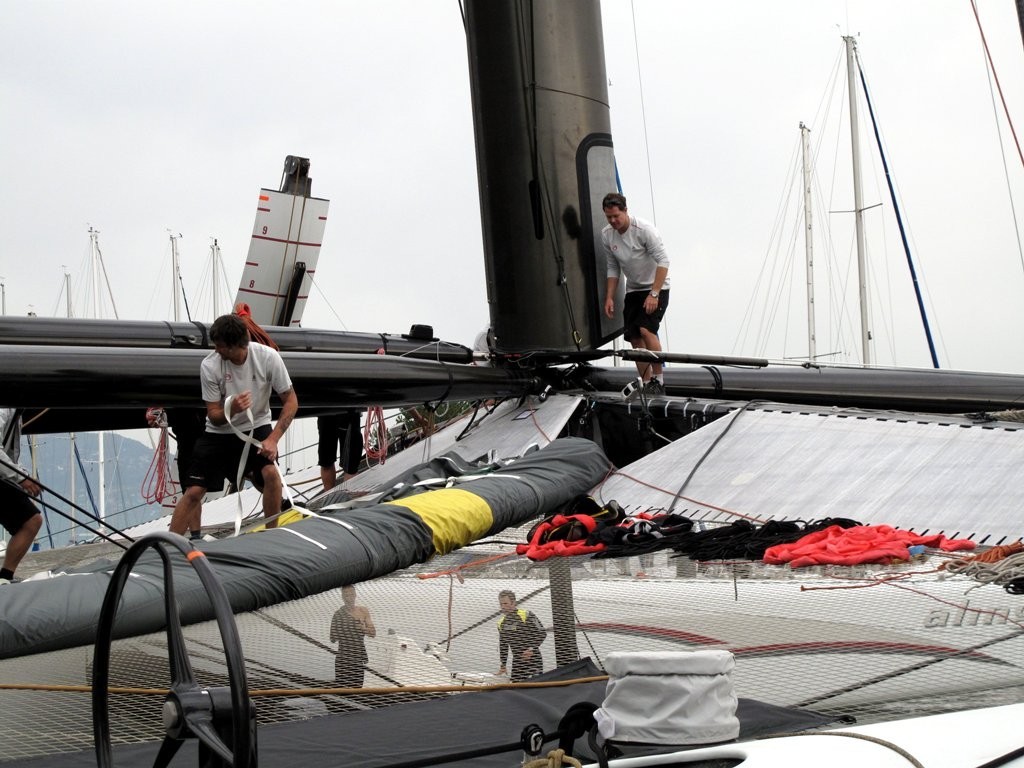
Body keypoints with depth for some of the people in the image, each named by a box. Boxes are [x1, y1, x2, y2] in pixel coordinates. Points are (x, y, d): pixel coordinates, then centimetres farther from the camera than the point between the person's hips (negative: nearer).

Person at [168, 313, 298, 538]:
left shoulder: (268, 357, -20)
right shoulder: (209, 365, -20)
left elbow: (290, 401, -12)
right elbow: (214, 417, -14)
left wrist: (273, 438, -23)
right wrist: (232, 409, -37)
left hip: (256, 427, 0)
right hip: (219, 433, 0)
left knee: (270, 473, -25)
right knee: (194, 492, -6)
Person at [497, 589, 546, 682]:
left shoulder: (526, 615, -10)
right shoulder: (501, 623, 10)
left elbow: (542, 633, -10)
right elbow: (503, 645, 21)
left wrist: (532, 649, -22)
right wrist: (503, 665, 18)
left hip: (532, 660, -6)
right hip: (517, 663, 6)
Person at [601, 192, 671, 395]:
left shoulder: (644, 229, -20)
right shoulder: (607, 235, -2)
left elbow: (663, 261, -22)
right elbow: (613, 269, 9)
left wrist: (654, 294, -27)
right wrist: (609, 297, 1)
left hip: (656, 288, -7)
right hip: (633, 290, 7)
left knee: (646, 329, -24)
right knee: (634, 338, 2)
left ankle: (658, 380, -17)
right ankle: (647, 385, 10)